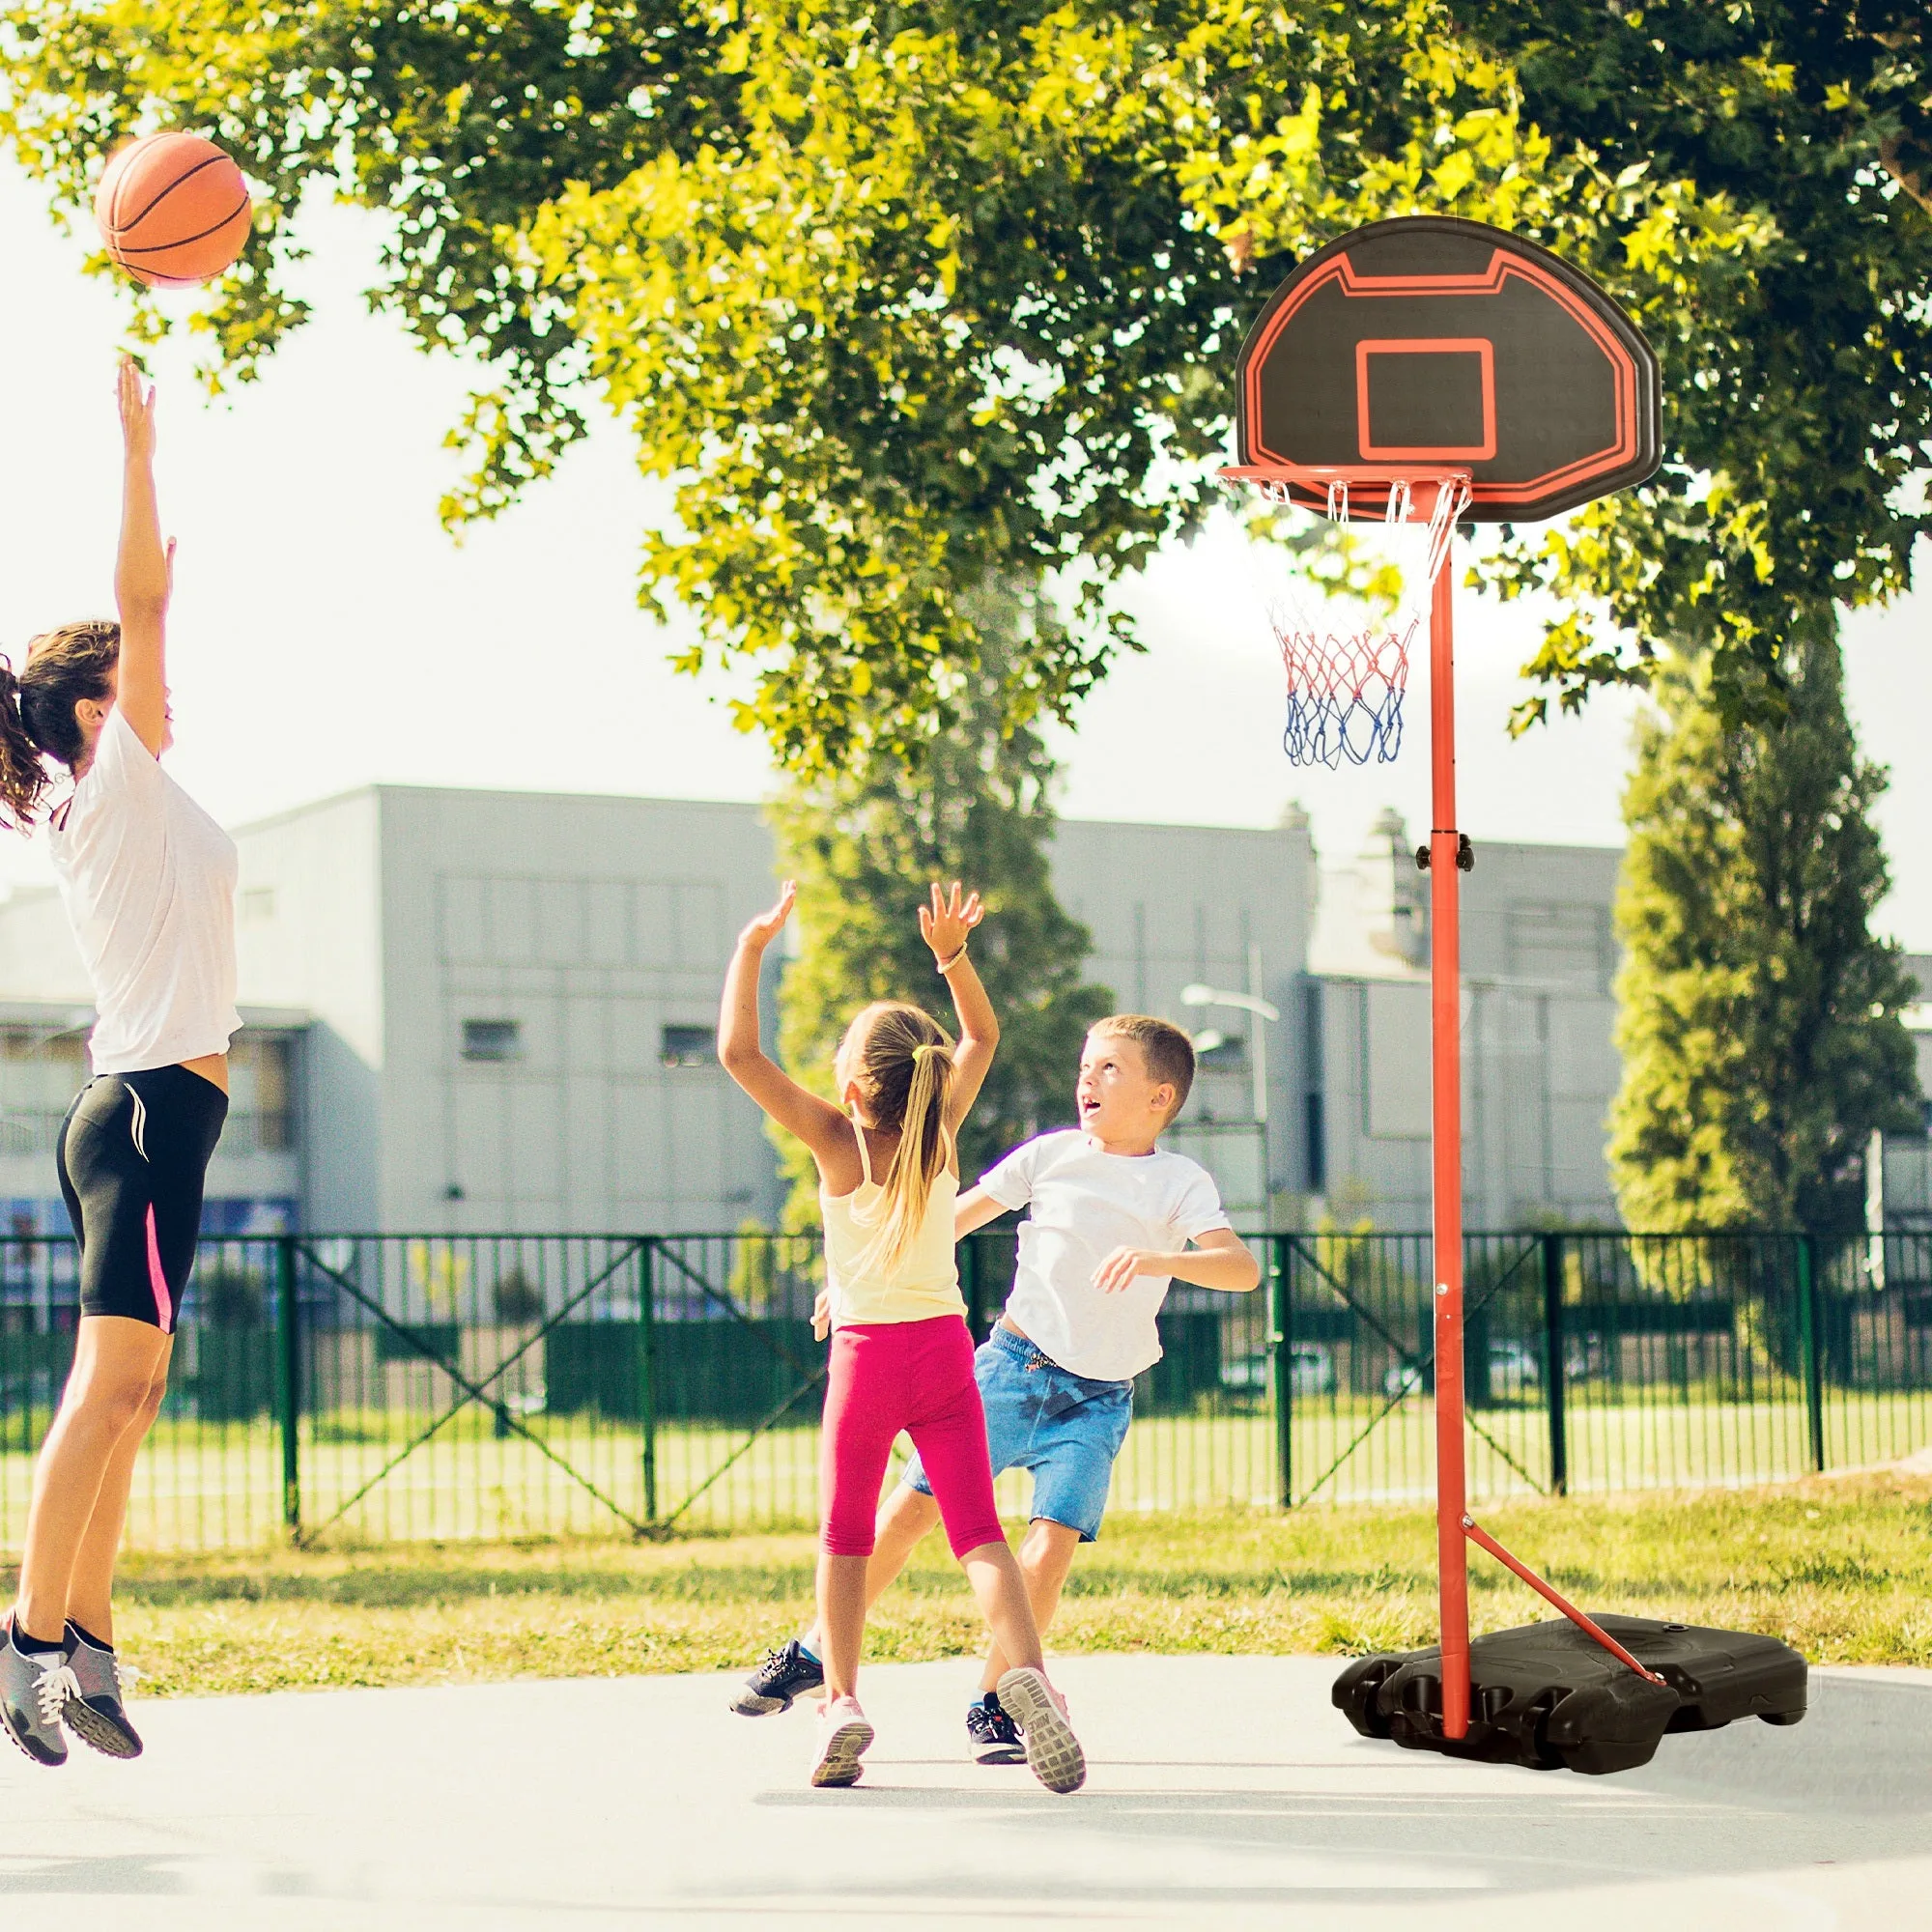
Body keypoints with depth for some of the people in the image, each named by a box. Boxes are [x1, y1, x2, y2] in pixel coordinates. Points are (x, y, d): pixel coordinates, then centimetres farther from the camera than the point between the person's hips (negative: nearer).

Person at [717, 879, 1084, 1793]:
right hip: (945, 1346, 2)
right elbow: (982, 1035, 16)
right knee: (977, 1529, -2)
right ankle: (1024, 1668, -25)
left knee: (844, 1536, 12)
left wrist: (752, 947, -7)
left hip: (865, 1352, -2)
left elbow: (737, 1051, -13)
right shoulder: (941, 1131, -1)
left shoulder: (836, 1141, -10)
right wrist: (952, 955, 8)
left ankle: (841, 1699, 3)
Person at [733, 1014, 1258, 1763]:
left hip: (1097, 1399, -1)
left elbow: (1242, 1266, -17)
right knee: (910, 1507, -1)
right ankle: (815, 1653, 14)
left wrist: (1156, 1259, -34)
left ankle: (992, 1704, 3)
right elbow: (955, 1217, 12)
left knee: (1051, 1547, -13)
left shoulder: (1181, 1182, -2)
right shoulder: (1053, 1153, 4)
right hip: (1010, 1363, 1)